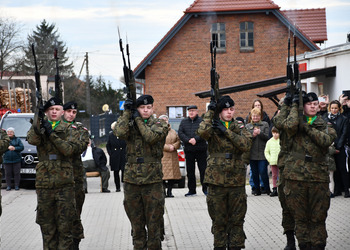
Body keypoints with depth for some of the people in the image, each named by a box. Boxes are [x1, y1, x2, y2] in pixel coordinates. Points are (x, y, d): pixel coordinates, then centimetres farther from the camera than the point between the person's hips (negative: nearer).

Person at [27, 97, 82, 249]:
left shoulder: (68, 130, 7)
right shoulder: (39, 128, 9)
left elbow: (69, 149, -11)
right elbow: (32, 140, -14)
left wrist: (52, 133, -16)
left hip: (64, 183, -1)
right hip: (44, 184, 1)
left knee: (65, 225, -2)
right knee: (47, 225, 6)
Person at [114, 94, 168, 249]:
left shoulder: (160, 125, 3)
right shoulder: (130, 124, 9)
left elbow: (151, 137, -17)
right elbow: (119, 132, -13)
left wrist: (138, 119, -8)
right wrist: (127, 113, -8)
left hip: (152, 179, -2)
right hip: (131, 178, 3)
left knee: (154, 219, 1)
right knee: (136, 221, 11)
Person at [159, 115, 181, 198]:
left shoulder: (173, 131, 19)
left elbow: (178, 141, 13)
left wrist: (174, 146, -8)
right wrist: (168, 147, -16)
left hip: (173, 156, 5)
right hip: (162, 156, -5)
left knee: (173, 174, 1)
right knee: (163, 175, -10)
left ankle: (169, 191, 8)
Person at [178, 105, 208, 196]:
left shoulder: (202, 121, 2)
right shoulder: (183, 122, 11)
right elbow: (180, 133, 0)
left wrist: (195, 139, -22)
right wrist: (188, 140, -15)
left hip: (201, 150, -3)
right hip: (188, 150, 3)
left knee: (203, 170, -2)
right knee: (190, 171, 6)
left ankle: (205, 189, 7)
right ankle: (191, 190, 13)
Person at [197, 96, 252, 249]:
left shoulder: (239, 127, 9)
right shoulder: (213, 126, 3)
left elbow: (246, 145, -9)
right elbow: (203, 132, -22)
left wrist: (226, 131, -14)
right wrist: (210, 112, -12)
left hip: (236, 179, 2)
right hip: (216, 179, -2)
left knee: (237, 219, 6)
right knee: (219, 220, 4)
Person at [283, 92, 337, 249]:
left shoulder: (326, 126, 13)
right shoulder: (297, 122, 10)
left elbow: (327, 140, -9)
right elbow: (290, 125, -16)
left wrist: (306, 128, -11)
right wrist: (294, 105, -3)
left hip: (319, 177, 1)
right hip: (296, 175, -1)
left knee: (318, 217, 2)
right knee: (300, 217, 4)